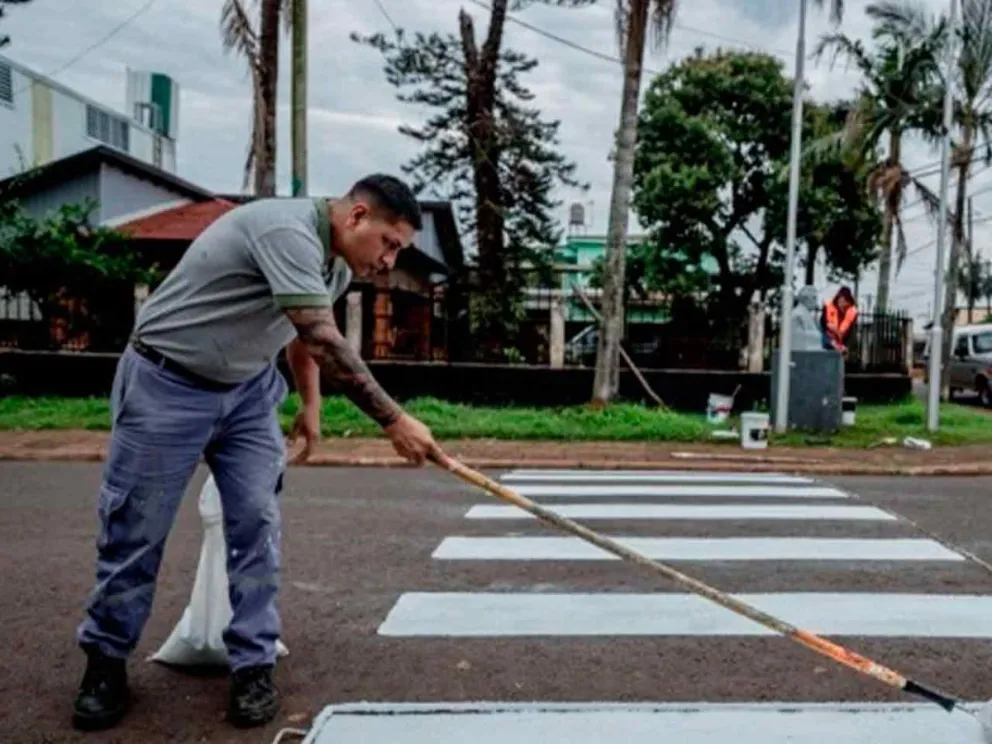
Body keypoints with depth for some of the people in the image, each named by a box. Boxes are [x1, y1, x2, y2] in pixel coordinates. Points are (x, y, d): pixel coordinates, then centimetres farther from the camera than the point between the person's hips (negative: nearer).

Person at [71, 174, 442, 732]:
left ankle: (254, 665, 8)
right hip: (166, 385, -7)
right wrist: (394, 421, -37)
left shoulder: (336, 263, 1)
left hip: (247, 390, 7)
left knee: (257, 524, -3)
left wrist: (311, 405, 14)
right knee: (136, 532, 3)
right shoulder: (288, 230, -29)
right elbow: (325, 344, -37)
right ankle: (105, 661, 22)